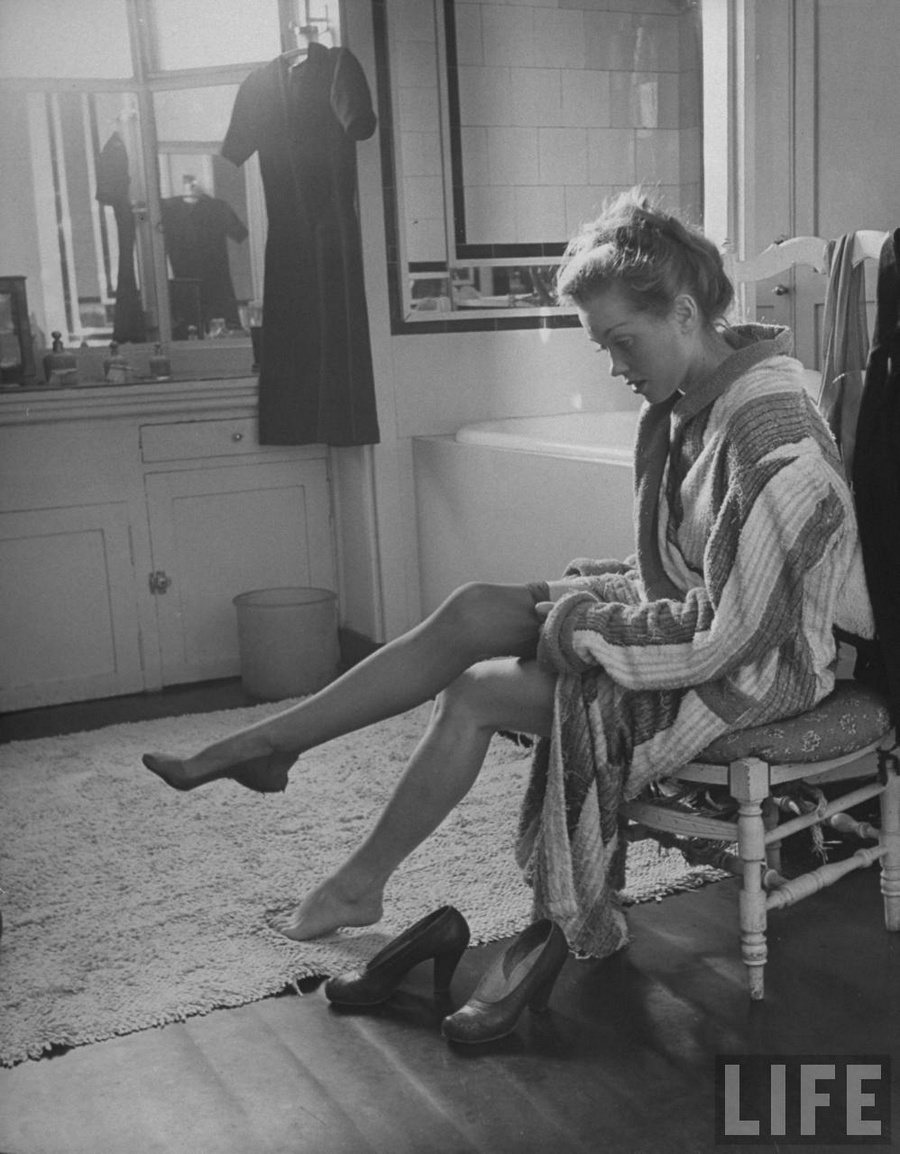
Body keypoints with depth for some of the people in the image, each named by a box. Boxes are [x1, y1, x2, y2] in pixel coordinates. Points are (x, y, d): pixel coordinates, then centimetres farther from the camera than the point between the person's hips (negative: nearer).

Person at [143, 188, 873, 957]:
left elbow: (726, 632, -29)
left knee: (474, 691, -10)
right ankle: (264, 744, 2)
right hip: (695, 613, 8)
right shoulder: (686, 399, 1)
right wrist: (590, 597, -2)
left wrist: (584, 626, -19)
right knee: (474, 613, -5)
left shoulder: (771, 442, -29)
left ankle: (361, 885, 10)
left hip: (754, 665, -8)